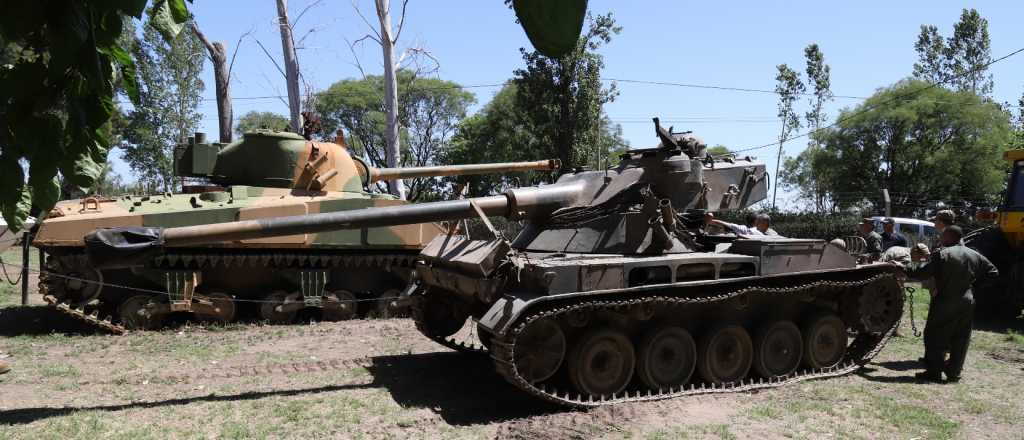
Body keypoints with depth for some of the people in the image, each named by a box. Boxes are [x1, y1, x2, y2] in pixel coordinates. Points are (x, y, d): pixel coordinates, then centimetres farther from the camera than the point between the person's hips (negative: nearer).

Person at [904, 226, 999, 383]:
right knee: (960, 339, 12)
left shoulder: (942, 254, -12)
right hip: (967, 302, 6)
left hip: (945, 302, -6)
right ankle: (954, 373, 15)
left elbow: (921, 272, -17)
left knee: (935, 336, 4)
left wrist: (904, 269, -4)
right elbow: (993, 272, 16)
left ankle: (934, 371, 4)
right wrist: (973, 280, 15)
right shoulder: (975, 255, 7)